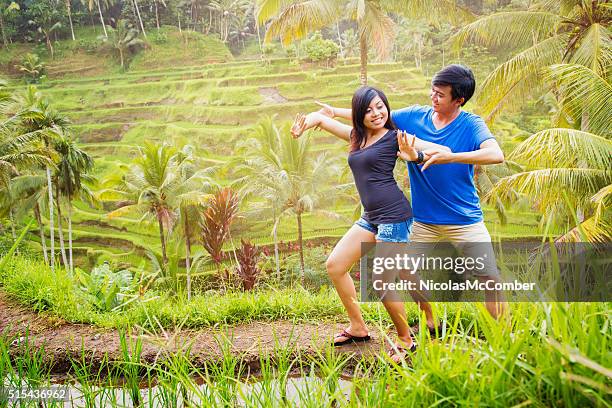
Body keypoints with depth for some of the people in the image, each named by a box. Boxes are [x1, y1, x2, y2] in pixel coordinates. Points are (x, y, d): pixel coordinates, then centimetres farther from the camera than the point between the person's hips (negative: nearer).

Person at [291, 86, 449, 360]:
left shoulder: (395, 137, -6)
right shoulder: (356, 136, 13)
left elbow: (443, 150, -11)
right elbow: (321, 118, 25)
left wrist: (415, 155, -30)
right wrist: (304, 124, 4)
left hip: (394, 216, -8)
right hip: (371, 217, 8)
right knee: (334, 265, 10)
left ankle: (406, 339, 16)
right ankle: (358, 328, 22)